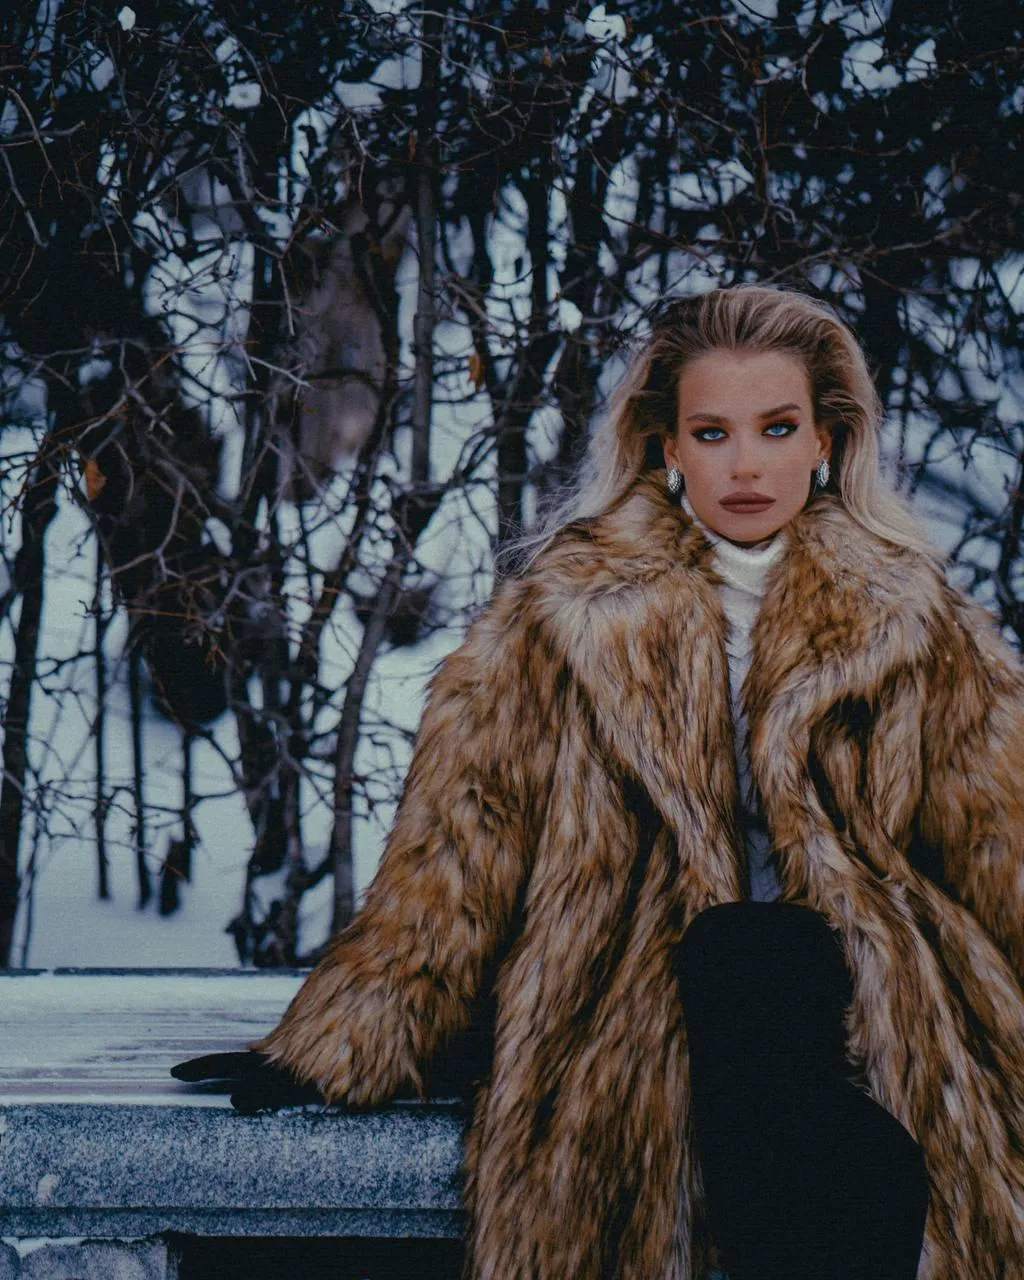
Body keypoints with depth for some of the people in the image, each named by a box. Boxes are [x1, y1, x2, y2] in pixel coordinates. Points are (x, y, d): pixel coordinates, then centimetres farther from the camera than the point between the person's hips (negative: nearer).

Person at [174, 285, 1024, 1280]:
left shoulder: (915, 621, 14)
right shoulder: (566, 615, 9)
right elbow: (463, 833, 6)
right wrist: (332, 1042, -1)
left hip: (873, 994, 1)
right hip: (640, 1000, -1)